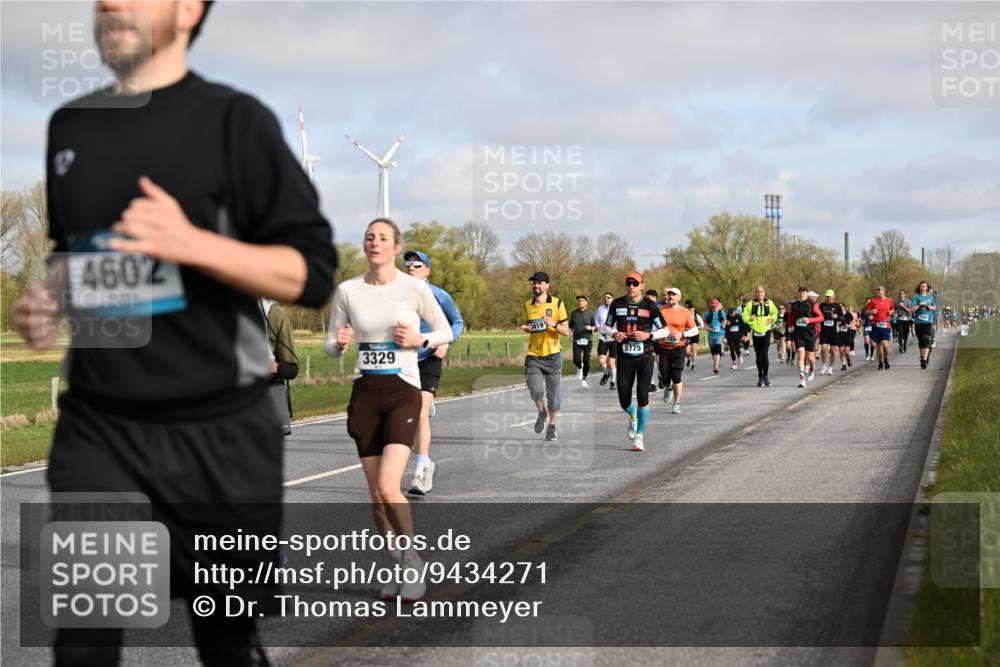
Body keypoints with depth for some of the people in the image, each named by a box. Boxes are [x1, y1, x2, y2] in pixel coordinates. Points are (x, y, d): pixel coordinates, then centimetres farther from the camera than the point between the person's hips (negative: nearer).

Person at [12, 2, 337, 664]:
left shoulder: (233, 119, -5)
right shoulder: (70, 125, 11)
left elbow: (311, 271, -9)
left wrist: (191, 243, -22)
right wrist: (46, 302, 5)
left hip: (220, 431, -3)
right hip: (96, 426, 3)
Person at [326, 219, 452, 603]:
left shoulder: (415, 289, -5)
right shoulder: (347, 290, 3)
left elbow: (445, 332, 7)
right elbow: (330, 345, 11)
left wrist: (419, 340, -12)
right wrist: (339, 343, -12)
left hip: (403, 393, -4)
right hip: (365, 394, 4)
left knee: (388, 487, -18)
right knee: (376, 492, 6)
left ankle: (412, 559, 4)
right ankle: (398, 569, 21)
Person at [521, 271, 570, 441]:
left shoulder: (557, 303, -3)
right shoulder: (528, 305, 7)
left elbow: (566, 331, -2)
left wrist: (553, 324, -21)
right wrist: (525, 328, -2)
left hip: (553, 354, -2)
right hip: (533, 355, 2)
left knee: (554, 393, 2)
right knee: (535, 390, -15)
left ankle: (552, 425, 23)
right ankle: (542, 413, 17)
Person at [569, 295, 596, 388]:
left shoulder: (590, 313, 3)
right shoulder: (574, 313, 8)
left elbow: (595, 326, 8)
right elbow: (570, 326, 19)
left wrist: (591, 328, -14)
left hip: (587, 340, -1)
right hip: (577, 340, 1)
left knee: (586, 361, -3)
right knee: (576, 360, -9)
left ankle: (583, 380, 10)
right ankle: (579, 368, 27)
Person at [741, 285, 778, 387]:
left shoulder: (769, 303, 4)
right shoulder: (751, 304, 0)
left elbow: (775, 313, 20)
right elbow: (744, 316, -1)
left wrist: (772, 319, 0)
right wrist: (750, 319, -22)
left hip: (766, 332, -1)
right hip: (756, 333, 1)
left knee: (764, 354, -13)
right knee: (759, 356, 7)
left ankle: (765, 376, -1)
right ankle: (760, 377, 20)